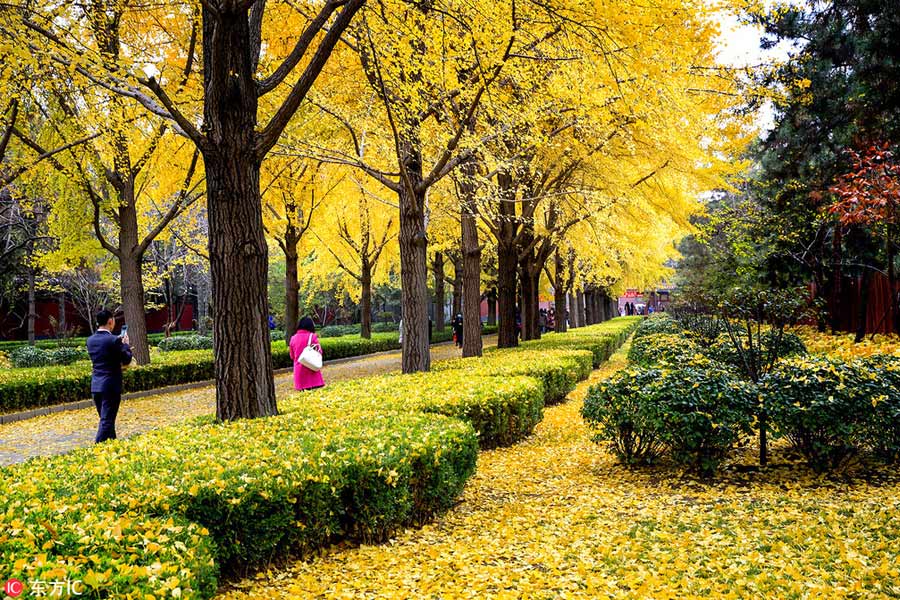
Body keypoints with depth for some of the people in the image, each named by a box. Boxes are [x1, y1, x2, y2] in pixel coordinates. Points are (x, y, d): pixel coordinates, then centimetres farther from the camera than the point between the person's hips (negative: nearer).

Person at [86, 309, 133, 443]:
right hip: (111, 386, -7)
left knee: (106, 419, 19)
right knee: (107, 421, -3)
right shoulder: (114, 340, -16)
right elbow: (126, 360, -9)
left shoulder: (90, 340, 6)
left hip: (95, 386, 7)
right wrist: (125, 344, 7)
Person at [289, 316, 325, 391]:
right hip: (311, 369, -4)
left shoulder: (293, 338, 4)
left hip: (299, 370, 4)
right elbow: (319, 351, -5)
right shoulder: (312, 336, -7)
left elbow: (292, 356, 12)